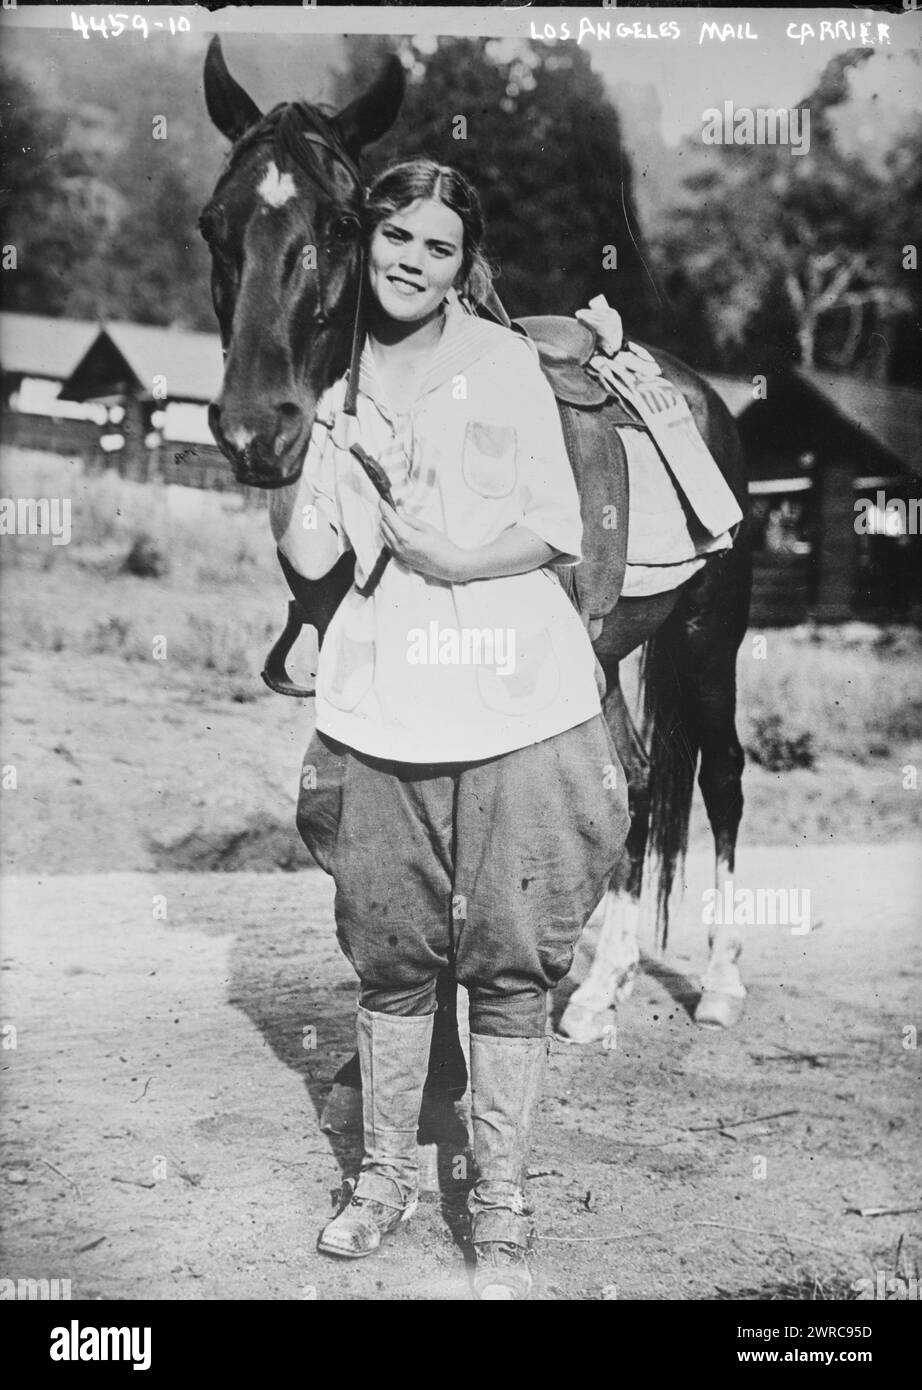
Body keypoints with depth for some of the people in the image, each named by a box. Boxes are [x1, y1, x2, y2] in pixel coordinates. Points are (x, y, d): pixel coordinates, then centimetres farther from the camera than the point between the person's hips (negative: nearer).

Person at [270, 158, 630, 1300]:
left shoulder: (505, 361, 4)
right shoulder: (329, 375, 8)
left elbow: (560, 532, 0)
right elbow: (306, 555, 0)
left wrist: (450, 556, -13)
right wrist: (318, 438, -10)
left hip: (521, 713, -1)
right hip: (377, 719, 2)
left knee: (510, 967, 3)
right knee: (390, 959, 11)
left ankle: (499, 1212, 18)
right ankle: (385, 1176, 31)